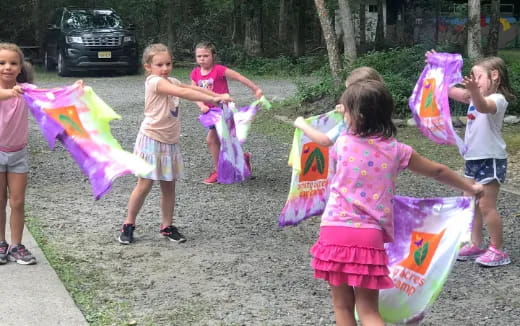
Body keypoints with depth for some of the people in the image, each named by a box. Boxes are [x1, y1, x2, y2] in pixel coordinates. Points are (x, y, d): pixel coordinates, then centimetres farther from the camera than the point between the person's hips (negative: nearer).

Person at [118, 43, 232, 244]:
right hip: (152, 139, -8)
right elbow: (183, 93, -29)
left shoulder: (171, 82, 10)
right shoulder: (155, 82, -18)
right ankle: (128, 225, 11)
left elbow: (192, 88, 11)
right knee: (144, 185, -2)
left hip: (170, 142, 8)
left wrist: (218, 95, -3)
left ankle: (167, 226, 20)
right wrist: (213, 99, -32)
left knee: (169, 186, 10)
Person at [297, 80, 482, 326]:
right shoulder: (396, 150, 5)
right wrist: (471, 188, 35)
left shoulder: (341, 143, 1)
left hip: (335, 230, -1)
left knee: (343, 306, 12)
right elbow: (437, 171, 19)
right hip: (369, 235, 1)